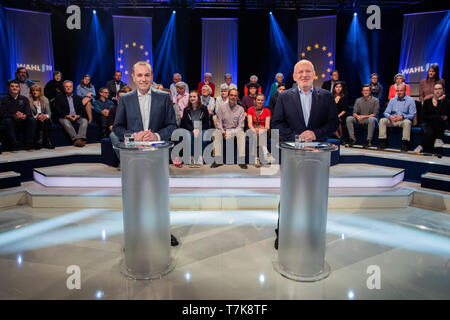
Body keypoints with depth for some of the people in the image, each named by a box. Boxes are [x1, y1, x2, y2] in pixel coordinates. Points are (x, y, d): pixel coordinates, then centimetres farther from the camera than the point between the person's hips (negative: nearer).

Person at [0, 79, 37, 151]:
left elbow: (28, 112, 1)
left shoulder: (24, 99, 13)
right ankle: (13, 144, -33)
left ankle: (29, 143, -25)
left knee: (32, 120, -25)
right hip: (10, 121, -2)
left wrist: (25, 115, -26)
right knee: (8, 120, -35)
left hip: (22, 122, 2)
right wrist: (14, 116, -29)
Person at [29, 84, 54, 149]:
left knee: (46, 120, -34)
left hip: (45, 118, 2)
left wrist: (46, 116, -19)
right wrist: (37, 117, -22)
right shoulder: (29, 101, 4)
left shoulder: (45, 100, 13)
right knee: (40, 121, -35)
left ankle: (41, 140, -42)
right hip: (35, 120, -1)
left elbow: (49, 113, 5)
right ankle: (47, 142, -42)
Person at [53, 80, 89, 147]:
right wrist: (66, 116, -16)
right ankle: (76, 139, -46)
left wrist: (78, 115, -11)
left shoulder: (78, 98, 23)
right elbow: (57, 110, 1)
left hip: (77, 117, 2)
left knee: (85, 120, -28)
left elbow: (82, 109, 12)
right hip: (65, 117, -2)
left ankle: (81, 138, -44)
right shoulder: (59, 97, 14)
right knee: (66, 122, -36)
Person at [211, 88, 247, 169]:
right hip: (224, 130, 1)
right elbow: (219, 122, 2)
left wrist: (233, 133, -18)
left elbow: (240, 125, -1)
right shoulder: (222, 108, 7)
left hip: (236, 130, -1)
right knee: (217, 133, -31)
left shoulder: (240, 109, 5)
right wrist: (223, 132, -17)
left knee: (242, 134, -33)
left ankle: (242, 159, -37)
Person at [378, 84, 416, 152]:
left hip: (404, 120, -3)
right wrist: (390, 116, -16)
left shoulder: (410, 100, 4)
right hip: (392, 120, 3)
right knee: (382, 120, -23)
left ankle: (405, 145, -35)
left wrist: (402, 117, -22)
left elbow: (412, 115, -5)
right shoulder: (392, 100, 15)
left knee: (407, 122, -37)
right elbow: (386, 112, 8)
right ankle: (383, 143, -24)